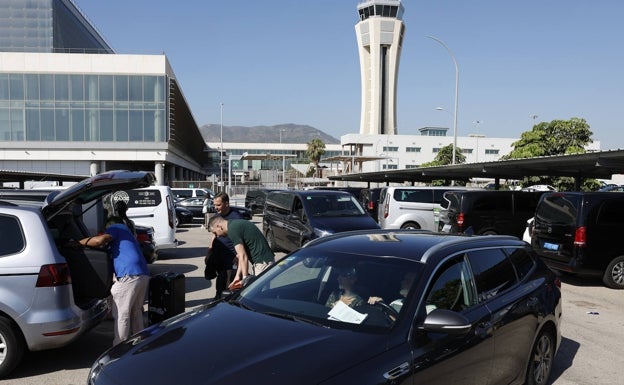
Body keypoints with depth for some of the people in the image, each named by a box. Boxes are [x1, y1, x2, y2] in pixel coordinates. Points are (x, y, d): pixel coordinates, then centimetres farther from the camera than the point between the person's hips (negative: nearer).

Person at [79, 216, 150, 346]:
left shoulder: (117, 228, 8)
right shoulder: (128, 234, 35)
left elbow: (100, 240, -9)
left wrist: (79, 242, 2)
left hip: (129, 275, -9)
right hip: (143, 275, 9)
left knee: (121, 314, -2)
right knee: (136, 311, 19)